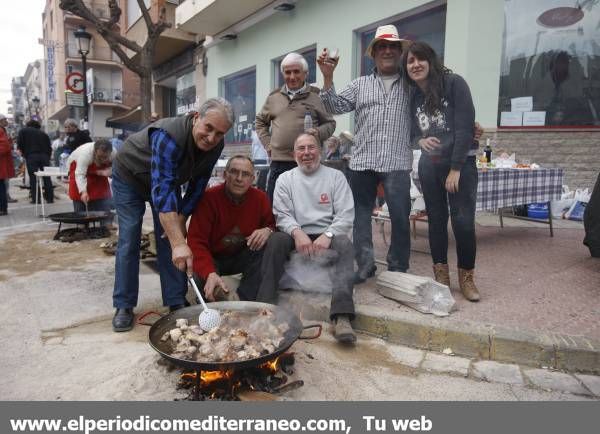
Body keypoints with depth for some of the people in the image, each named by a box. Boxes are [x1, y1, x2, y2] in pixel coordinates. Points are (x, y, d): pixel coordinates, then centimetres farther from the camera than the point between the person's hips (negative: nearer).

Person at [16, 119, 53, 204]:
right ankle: (50, 198, 6)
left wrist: (23, 153, 10)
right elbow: (49, 147, 14)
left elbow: (19, 144, -2)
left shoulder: (24, 131, 13)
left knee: (33, 178, 1)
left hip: (31, 156, -2)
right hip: (44, 156, 3)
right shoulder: (43, 133, 20)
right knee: (47, 178, 6)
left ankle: (35, 199, 0)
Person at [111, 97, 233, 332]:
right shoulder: (168, 136, -43)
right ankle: (124, 306, 6)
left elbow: (198, 183, -9)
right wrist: (179, 243, -58)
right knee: (129, 240, -6)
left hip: (168, 179, 5)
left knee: (170, 237, -2)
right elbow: (162, 191, -51)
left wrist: (181, 218, -14)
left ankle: (177, 302, 5)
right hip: (129, 177, -5)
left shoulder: (215, 146, -22)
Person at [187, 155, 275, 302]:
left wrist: (268, 230, -24)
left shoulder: (260, 198, -9)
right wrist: (210, 273, -43)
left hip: (243, 258, 3)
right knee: (201, 278, -35)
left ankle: (243, 301, -28)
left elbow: (271, 224, 5)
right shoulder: (208, 198, -19)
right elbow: (196, 241, -24)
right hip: (212, 258, -3)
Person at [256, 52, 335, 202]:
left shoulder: (316, 96, 4)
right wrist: (267, 143, 12)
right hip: (278, 162, 3)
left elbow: (330, 123, 9)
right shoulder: (274, 97, 14)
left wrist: (319, 133, -11)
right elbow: (260, 121, 25)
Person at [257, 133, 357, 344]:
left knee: (344, 243, -33)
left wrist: (328, 235, -19)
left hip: (327, 234, -1)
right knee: (276, 240, -30)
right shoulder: (285, 179, 12)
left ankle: (342, 316, -44)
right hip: (297, 234, 1)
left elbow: (346, 214, -1)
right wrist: (297, 232, -20)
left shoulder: (335, 176, 9)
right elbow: (282, 214, 1)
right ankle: (265, 306, -29)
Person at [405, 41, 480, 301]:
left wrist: (455, 169, -15)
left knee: (463, 221, -8)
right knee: (436, 219, 6)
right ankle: (441, 274, 17)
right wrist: (420, 140, -12)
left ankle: (466, 277, 9)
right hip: (429, 165, 5)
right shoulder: (414, 96, 8)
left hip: (461, 163, -4)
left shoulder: (454, 83, -8)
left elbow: (465, 127, -13)